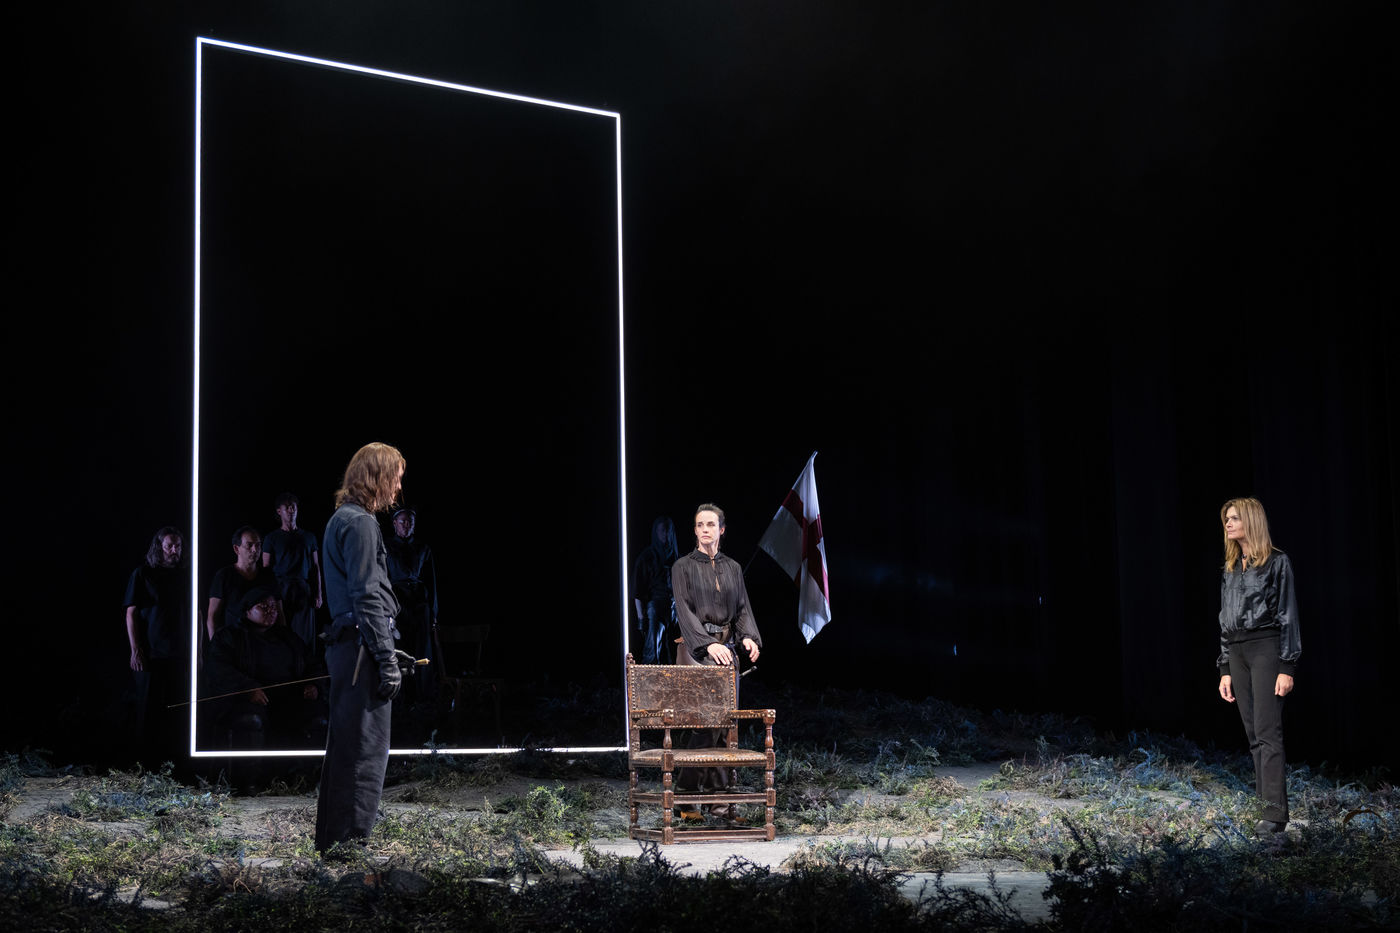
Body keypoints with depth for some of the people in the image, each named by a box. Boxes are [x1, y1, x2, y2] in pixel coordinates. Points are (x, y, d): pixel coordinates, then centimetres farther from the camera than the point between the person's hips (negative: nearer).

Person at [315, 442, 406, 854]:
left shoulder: (342, 519, 19)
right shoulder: (361, 523, -12)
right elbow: (367, 598, -18)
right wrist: (387, 661, -17)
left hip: (344, 646, 11)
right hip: (361, 648, -11)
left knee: (344, 750, 16)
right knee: (366, 754, -7)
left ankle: (330, 844, 23)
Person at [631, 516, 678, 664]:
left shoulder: (674, 557, 15)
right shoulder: (646, 557, 0)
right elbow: (637, 591, -4)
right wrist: (641, 617, -10)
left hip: (673, 610, 5)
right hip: (654, 607, -5)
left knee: (670, 654, 4)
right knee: (652, 654, -11)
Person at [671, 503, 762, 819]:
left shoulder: (733, 568, 14)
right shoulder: (683, 567, -1)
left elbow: (742, 609, 11)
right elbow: (684, 610, -11)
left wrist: (749, 637, -10)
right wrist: (708, 645, -23)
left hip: (726, 648, 5)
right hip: (695, 649, -5)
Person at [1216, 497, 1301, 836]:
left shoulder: (1276, 562, -3)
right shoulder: (1230, 569, 16)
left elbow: (1288, 615, -7)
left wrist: (1287, 667, -13)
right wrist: (1225, 670, 14)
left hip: (1266, 648, -7)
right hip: (1237, 652, 7)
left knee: (1267, 732, -11)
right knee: (1254, 734, 6)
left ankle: (1275, 812, -12)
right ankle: (1263, 800, 9)